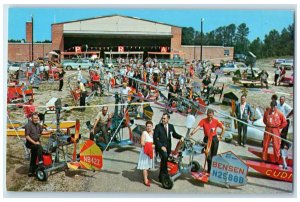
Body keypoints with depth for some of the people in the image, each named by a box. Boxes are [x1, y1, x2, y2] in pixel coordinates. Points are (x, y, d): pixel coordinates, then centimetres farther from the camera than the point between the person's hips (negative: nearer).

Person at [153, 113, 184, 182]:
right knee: (164, 156, -30)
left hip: (168, 147, 5)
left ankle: (161, 176, 26)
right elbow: (155, 138, -9)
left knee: (164, 159, 8)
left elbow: (174, 134, 21)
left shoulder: (171, 126, 8)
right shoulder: (158, 126, -5)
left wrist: (180, 137, 0)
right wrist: (161, 146, -19)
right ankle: (165, 173, -18)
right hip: (160, 146, -5)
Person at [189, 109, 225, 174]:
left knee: (214, 155, 8)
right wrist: (191, 134, -40)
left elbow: (223, 128, 4)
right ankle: (209, 170, 8)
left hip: (214, 139, 1)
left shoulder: (216, 121, -8)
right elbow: (197, 127, -25)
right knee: (208, 155, -4)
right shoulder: (203, 121, -12)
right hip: (207, 138, -1)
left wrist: (220, 137, 2)